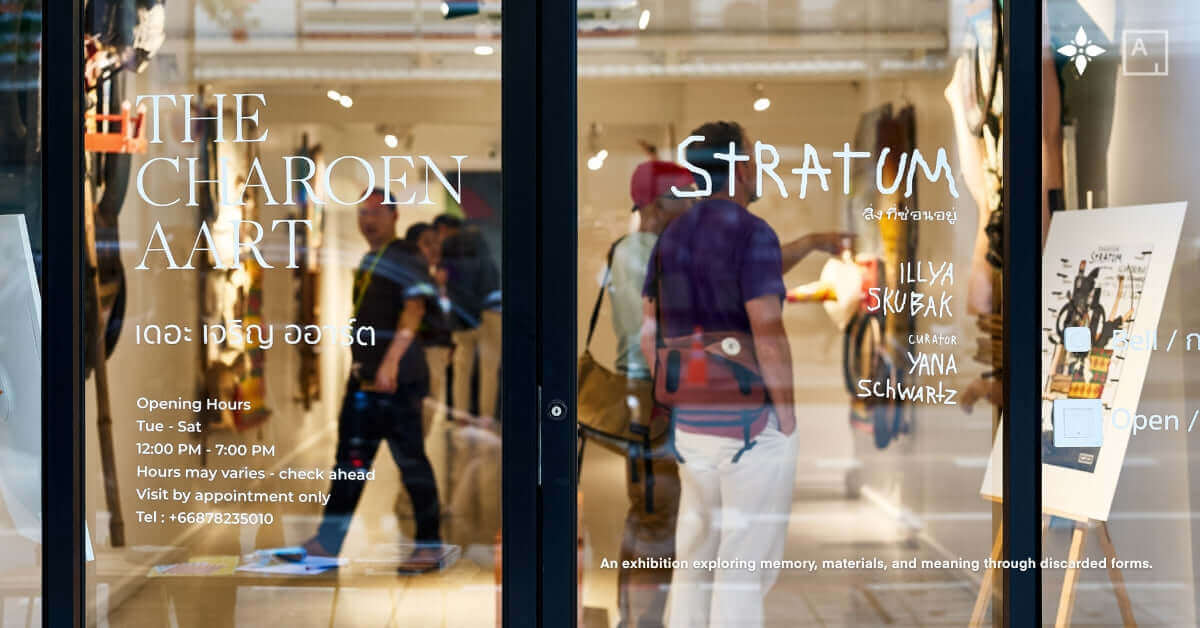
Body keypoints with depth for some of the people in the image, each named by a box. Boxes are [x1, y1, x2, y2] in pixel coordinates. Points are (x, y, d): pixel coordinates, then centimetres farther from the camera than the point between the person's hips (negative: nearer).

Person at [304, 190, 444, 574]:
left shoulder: (406, 261, -10)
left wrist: (391, 360, -35)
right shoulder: (367, 263, 18)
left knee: (410, 459, -6)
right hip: (364, 377, 9)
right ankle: (328, 542, 17)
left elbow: (414, 311, -23)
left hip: (397, 378, -9)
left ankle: (430, 546, 1)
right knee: (350, 456, 11)